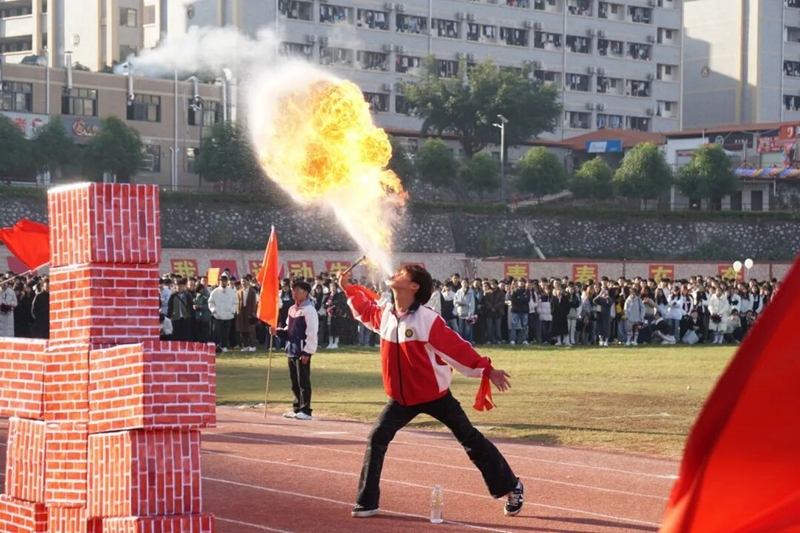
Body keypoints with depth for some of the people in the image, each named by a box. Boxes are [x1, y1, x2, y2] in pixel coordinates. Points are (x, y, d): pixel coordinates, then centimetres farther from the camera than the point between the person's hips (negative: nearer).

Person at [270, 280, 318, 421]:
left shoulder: (309, 309, -12)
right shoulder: (292, 309, 16)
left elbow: (312, 332, -16)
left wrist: (307, 352, -19)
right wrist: (278, 331, 5)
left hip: (302, 352, -9)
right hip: (291, 350, 9)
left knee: (303, 381, -5)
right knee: (294, 381, 14)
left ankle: (305, 410, -2)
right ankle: (297, 408, 21)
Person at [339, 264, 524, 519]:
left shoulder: (427, 319, -20)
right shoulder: (385, 315, 0)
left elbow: (456, 346, -18)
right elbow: (365, 309, 23)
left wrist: (486, 370, -19)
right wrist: (347, 288, 19)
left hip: (434, 394, -5)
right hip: (401, 397, 5)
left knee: (470, 439, 4)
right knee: (376, 439, -7)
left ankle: (512, 488, 16)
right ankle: (367, 502, -1)